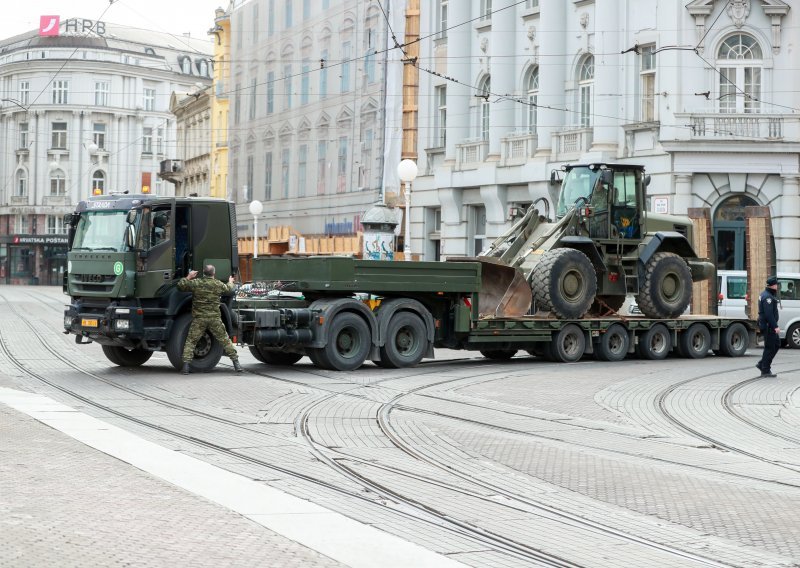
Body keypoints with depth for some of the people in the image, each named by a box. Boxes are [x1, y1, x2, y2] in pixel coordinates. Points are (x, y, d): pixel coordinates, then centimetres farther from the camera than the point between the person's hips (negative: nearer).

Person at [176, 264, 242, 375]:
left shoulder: (195, 283, -3)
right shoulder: (218, 284, 3)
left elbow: (180, 286, 7)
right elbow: (229, 289, 24)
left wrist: (188, 277, 22)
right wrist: (230, 282, 46)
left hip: (198, 319, -1)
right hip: (215, 319, 1)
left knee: (190, 341, 6)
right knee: (225, 341, 10)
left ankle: (186, 365, -6)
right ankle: (236, 364, 8)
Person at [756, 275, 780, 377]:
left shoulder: (764, 294, 14)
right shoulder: (768, 297, -19)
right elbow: (769, 314, -26)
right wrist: (775, 326, -26)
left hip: (766, 324, 11)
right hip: (768, 325, -11)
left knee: (776, 344, 16)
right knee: (770, 347, -4)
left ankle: (762, 364, 17)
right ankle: (765, 371, 1)